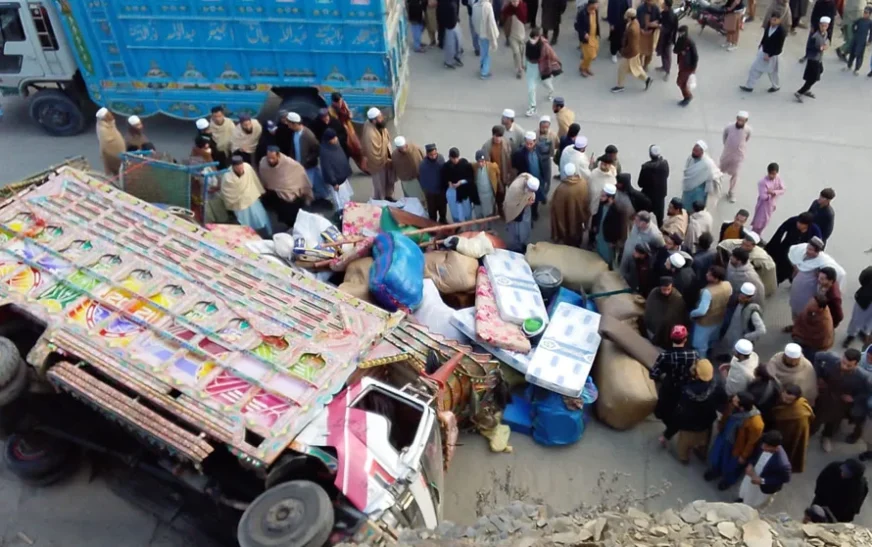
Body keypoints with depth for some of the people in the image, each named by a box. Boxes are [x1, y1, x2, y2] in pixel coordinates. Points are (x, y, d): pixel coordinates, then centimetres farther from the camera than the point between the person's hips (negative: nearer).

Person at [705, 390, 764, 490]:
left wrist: (743, 456, -9)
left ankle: (727, 480, 59)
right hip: (723, 437, 5)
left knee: (730, 466, 25)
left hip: (735, 447, -5)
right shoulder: (733, 407, -26)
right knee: (715, 457, 29)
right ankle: (715, 470, 63)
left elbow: (752, 442, -23)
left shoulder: (755, 423, -42)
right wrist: (720, 429, 14)